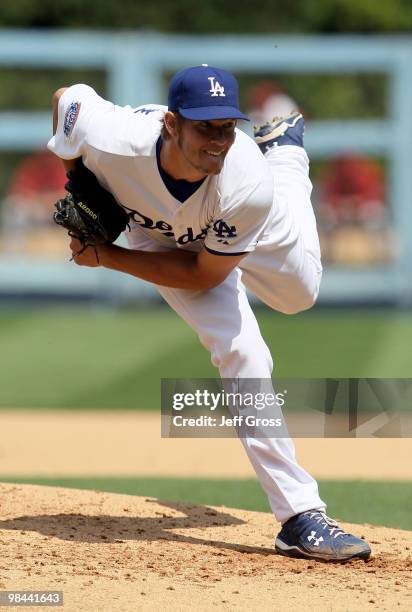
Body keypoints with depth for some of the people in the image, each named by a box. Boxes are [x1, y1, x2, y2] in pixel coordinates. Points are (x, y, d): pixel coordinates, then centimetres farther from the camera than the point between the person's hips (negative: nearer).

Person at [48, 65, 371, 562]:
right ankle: (300, 517, -16)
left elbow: (203, 273, -30)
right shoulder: (116, 142, -44)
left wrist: (105, 258, -31)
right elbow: (67, 96, -20)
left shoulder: (248, 187, -44)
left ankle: (283, 151, 54)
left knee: (299, 292, 30)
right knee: (242, 354, -18)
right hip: (163, 235, -1)